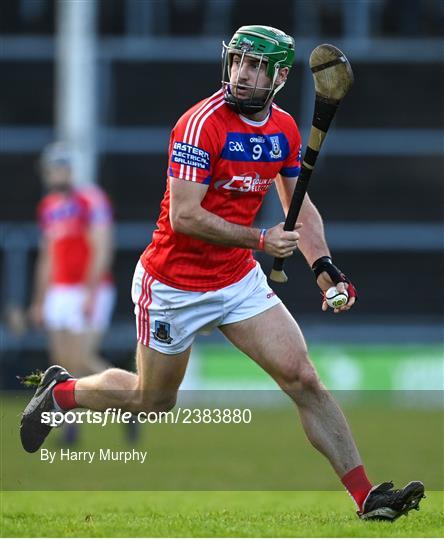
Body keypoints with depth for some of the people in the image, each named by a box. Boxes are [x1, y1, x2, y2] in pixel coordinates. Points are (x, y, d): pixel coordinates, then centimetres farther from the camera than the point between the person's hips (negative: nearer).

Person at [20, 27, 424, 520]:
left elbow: (299, 207, 15)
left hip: (240, 279, 5)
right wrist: (259, 240, -26)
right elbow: (183, 217, -26)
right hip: (174, 285, -5)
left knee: (303, 380, -7)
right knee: (153, 400, 11)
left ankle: (367, 497, -7)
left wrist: (323, 265, 0)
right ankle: (61, 392, 38)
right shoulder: (203, 123, -22)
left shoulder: (284, 130, 1)